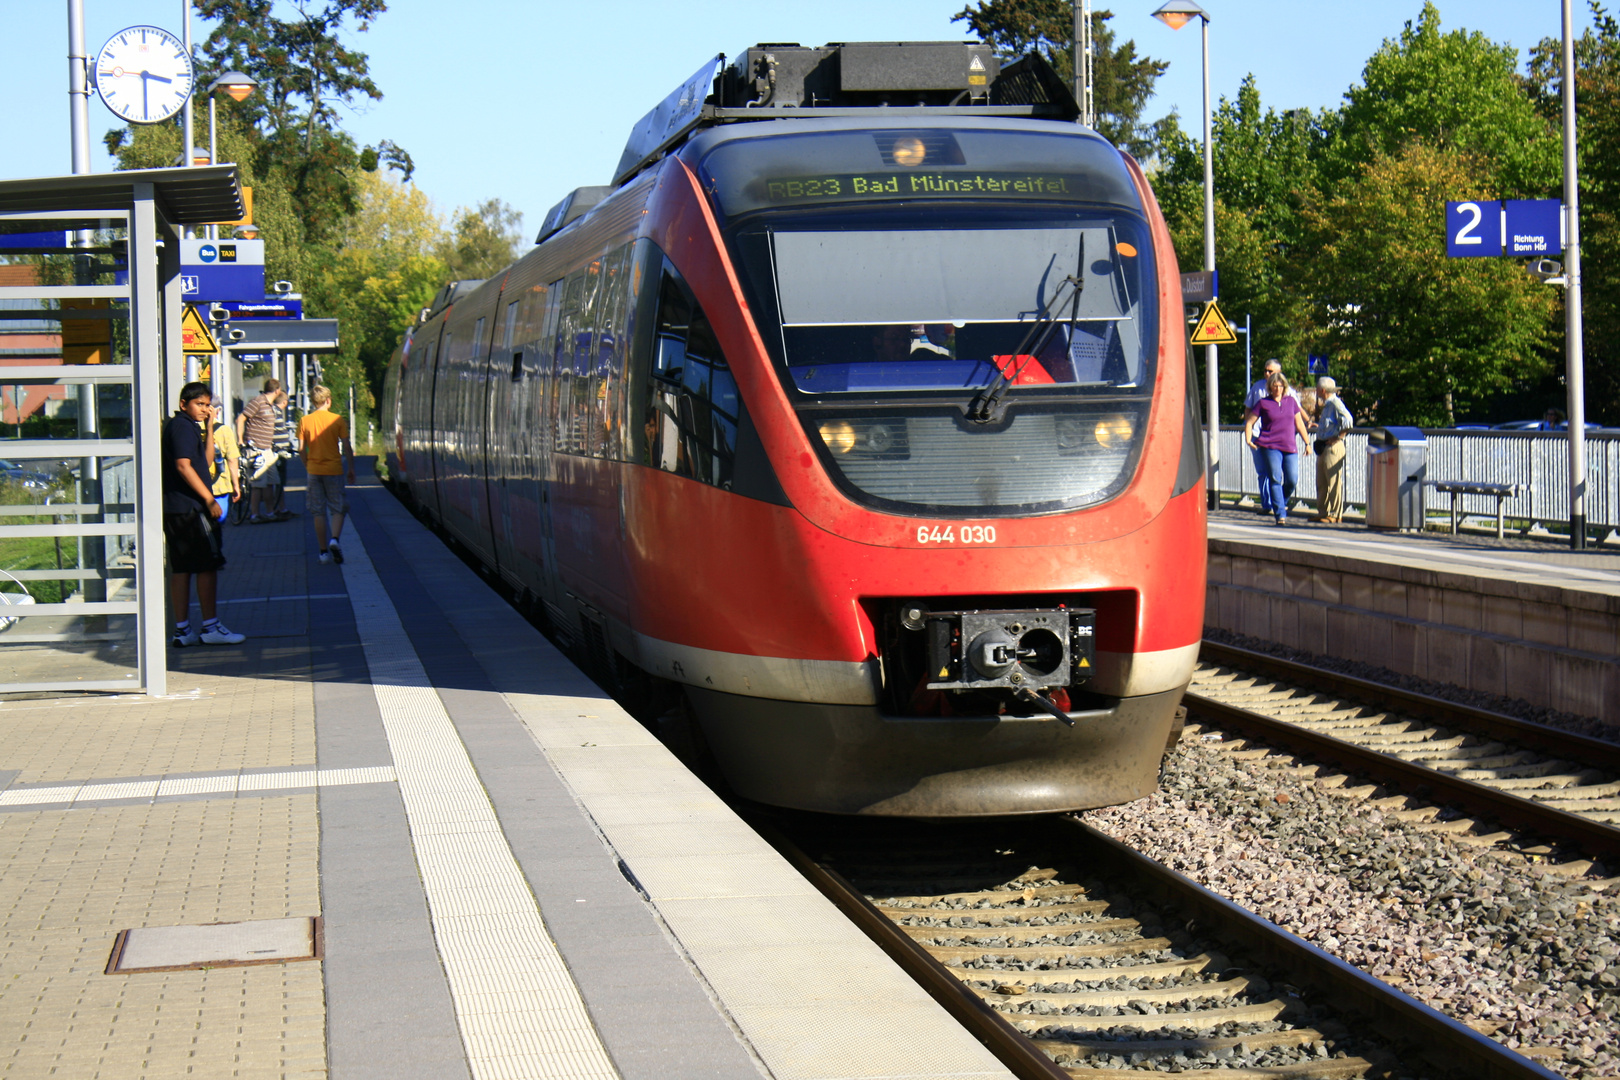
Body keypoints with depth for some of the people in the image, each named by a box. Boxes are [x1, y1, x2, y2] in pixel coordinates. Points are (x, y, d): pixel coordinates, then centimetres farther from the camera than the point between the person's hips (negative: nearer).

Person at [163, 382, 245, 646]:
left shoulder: (185, 426, 20)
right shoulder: (183, 426, -11)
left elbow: (206, 461, 21)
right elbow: (183, 465, -20)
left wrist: (209, 427, 15)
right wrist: (209, 499, -19)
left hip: (176, 509, 10)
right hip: (190, 507, -10)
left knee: (181, 568, 8)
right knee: (208, 565, -5)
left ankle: (182, 629, 9)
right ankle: (210, 627, -2)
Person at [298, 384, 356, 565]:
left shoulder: (305, 421, 1)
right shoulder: (337, 420, -4)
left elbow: (302, 449, 1)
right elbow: (346, 447, -3)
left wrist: (307, 467, 14)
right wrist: (351, 468, 6)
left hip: (314, 470, 2)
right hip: (334, 469, -2)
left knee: (318, 512, 6)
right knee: (338, 508, 8)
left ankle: (323, 551, 5)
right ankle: (335, 540, -16)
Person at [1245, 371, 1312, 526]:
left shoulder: (1291, 401, 13)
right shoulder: (1263, 403, 4)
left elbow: (1299, 424, 17)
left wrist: (1307, 443, 14)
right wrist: (1248, 440, -8)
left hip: (1290, 447, 3)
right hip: (1271, 447, -3)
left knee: (1292, 480, -4)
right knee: (1275, 479, -11)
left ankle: (1281, 503, 24)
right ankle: (1280, 515, -10)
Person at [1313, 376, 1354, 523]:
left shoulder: (1335, 404, -14)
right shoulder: (1327, 405, 16)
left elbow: (1348, 422, -25)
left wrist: (1337, 437, -19)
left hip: (1333, 447, -10)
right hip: (1323, 448, 10)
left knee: (1334, 482, -6)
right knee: (1321, 483, 13)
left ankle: (1335, 514, -2)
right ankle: (1323, 512, 19)